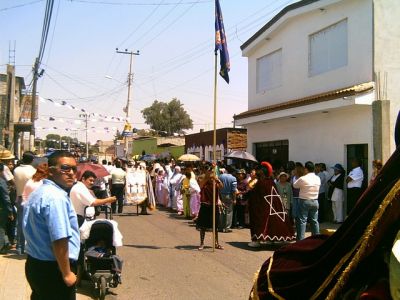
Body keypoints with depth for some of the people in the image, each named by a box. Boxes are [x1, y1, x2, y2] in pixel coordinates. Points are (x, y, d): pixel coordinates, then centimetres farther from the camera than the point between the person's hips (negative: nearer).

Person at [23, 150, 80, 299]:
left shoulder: (39, 192, 12)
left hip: (36, 264, 10)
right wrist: (67, 273, -19)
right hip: (52, 269, -10)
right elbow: (59, 240, -26)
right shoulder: (56, 197, -21)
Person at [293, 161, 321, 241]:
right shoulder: (318, 179, 3)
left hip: (304, 201, -5)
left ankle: (301, 239, -3)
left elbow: (295, 185, -1)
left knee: (302, 220, -2)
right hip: (315, 201, 5)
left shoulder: (303, 179, -14)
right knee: (314, 220, 12)